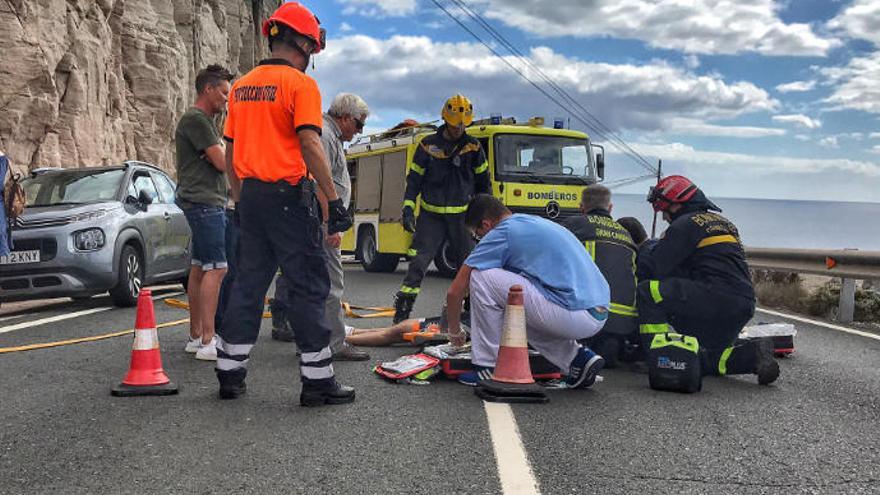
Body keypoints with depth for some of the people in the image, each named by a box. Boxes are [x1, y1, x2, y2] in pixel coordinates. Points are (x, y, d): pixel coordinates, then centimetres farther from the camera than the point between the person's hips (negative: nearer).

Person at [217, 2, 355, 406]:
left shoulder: (242, 86, 14)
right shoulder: (300, 84, -7)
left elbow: (230, 151, 16)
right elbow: (310, 145, -16)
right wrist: (334, 200, -14)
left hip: (251, 194, 7)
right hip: (289, 195, -7)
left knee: (248, 283, 13)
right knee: (309, 287, -1)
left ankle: (230, 375, 19)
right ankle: (317, 381, 3)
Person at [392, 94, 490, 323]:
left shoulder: (473, 147, 3)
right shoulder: (428, 145, -1)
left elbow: (483, 181, 11)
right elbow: (414, 179, 3)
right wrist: (408, 209, -5)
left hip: (462, 216, 1)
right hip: (431, 215, -1)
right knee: (418, 261, -7)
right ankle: (401, 311, -4)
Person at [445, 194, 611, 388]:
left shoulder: (501, 233, -1)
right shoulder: (535, 221, 24)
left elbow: (455, 291, 2)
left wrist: (454, 331, 20)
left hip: (574, 316, -9)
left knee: (481, 277, -3)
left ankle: (489, 367, 4)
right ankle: (577, 358, 16)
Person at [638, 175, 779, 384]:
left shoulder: (687, 224, -3)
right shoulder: (722, 222, 26)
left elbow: (654, 266, -8)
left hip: (717, 299, -9)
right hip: (743, 306, 9)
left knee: (648, 292, -11)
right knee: (703, 361, 22)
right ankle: (753, 354, 4)